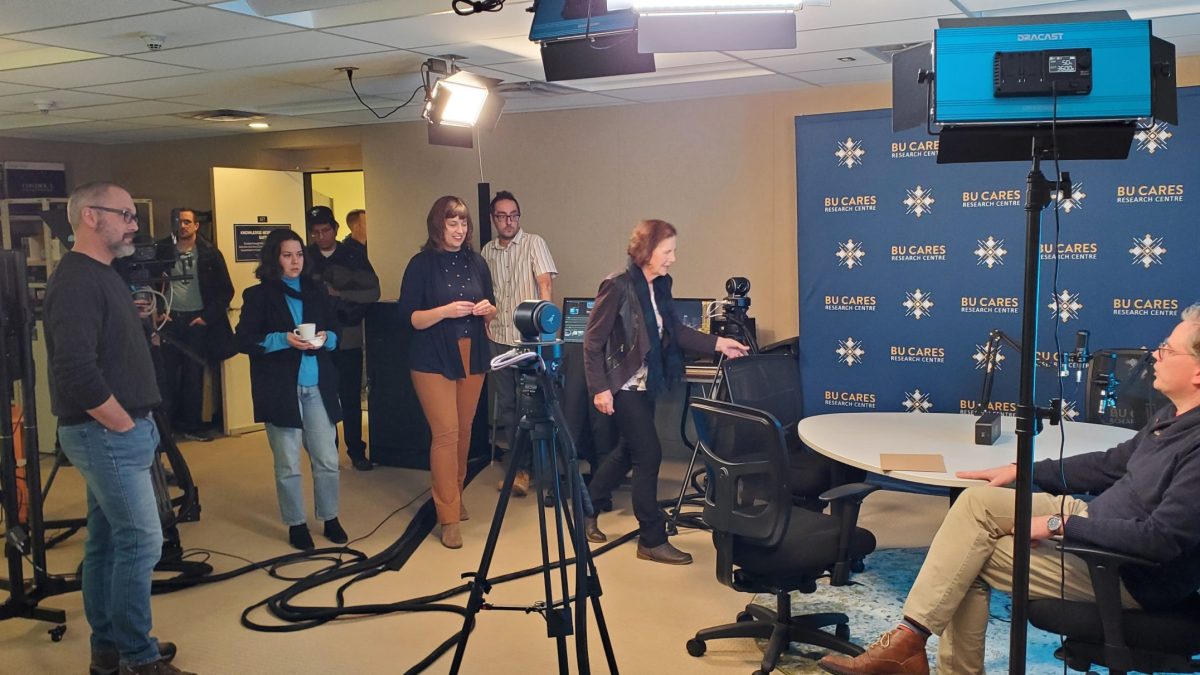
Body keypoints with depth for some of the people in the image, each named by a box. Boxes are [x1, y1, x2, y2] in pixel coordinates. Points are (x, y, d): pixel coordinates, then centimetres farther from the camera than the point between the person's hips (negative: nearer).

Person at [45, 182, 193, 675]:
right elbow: (76, 372, -26)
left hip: (114, 431, 10)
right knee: (140, 542, -5)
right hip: (107, 432, -10)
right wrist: (125, 426, -17)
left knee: (107, 540, 15)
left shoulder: (101, 275, 15)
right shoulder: (77, 281, -17)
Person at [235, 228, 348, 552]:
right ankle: (296, 524, 19)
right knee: (288, 465, 4)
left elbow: (335, 333, 14)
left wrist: (325, 338, -9)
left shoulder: (316, 291, 12)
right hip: (280, 390, -3)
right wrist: (284, 340, -18)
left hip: (317, 387, 3)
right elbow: (245, 340, -5)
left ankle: (330, 518, 22)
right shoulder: (258, 295, 1)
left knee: (327, 459, 5)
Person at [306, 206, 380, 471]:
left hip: (348, 338, 0)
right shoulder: (305, 258, 5)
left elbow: (373, 291, -4)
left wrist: (338, 294, -12)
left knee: (351, 398, 4)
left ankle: (356, 451, 14)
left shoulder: (354, 255, 4)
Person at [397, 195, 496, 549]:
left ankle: (456, 496, 29)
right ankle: (448, 517, -3)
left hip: (472, 358, 5)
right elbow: (408, 317, -8)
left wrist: (487, 310, -8)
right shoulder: (421, 264, -4)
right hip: (433, 360, -4)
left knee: (464, 431, 10)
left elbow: (490, 312, 15)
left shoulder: (476, 262, 8)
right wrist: (445, 311, -22)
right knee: (446, 433, -9)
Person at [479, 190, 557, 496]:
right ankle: (517, 464, 21)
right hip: (498, 338, 5)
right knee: (505, 404, 10)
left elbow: (545, 282, -14)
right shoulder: (487, 251, 11)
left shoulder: (533, 243, -5)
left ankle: (524, 468, 9)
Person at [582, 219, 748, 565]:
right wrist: (599, 388, -20)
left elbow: (676, 331, 6)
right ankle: (652, 540, 7)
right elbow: (593, 340, -17)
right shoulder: (617, 286, -19)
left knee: (630, 450, 19)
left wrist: (717, 343, -3)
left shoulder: (660, 285, 3)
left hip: (645, 384, 9)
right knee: (649, 455, -5)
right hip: (623, 385, -9)